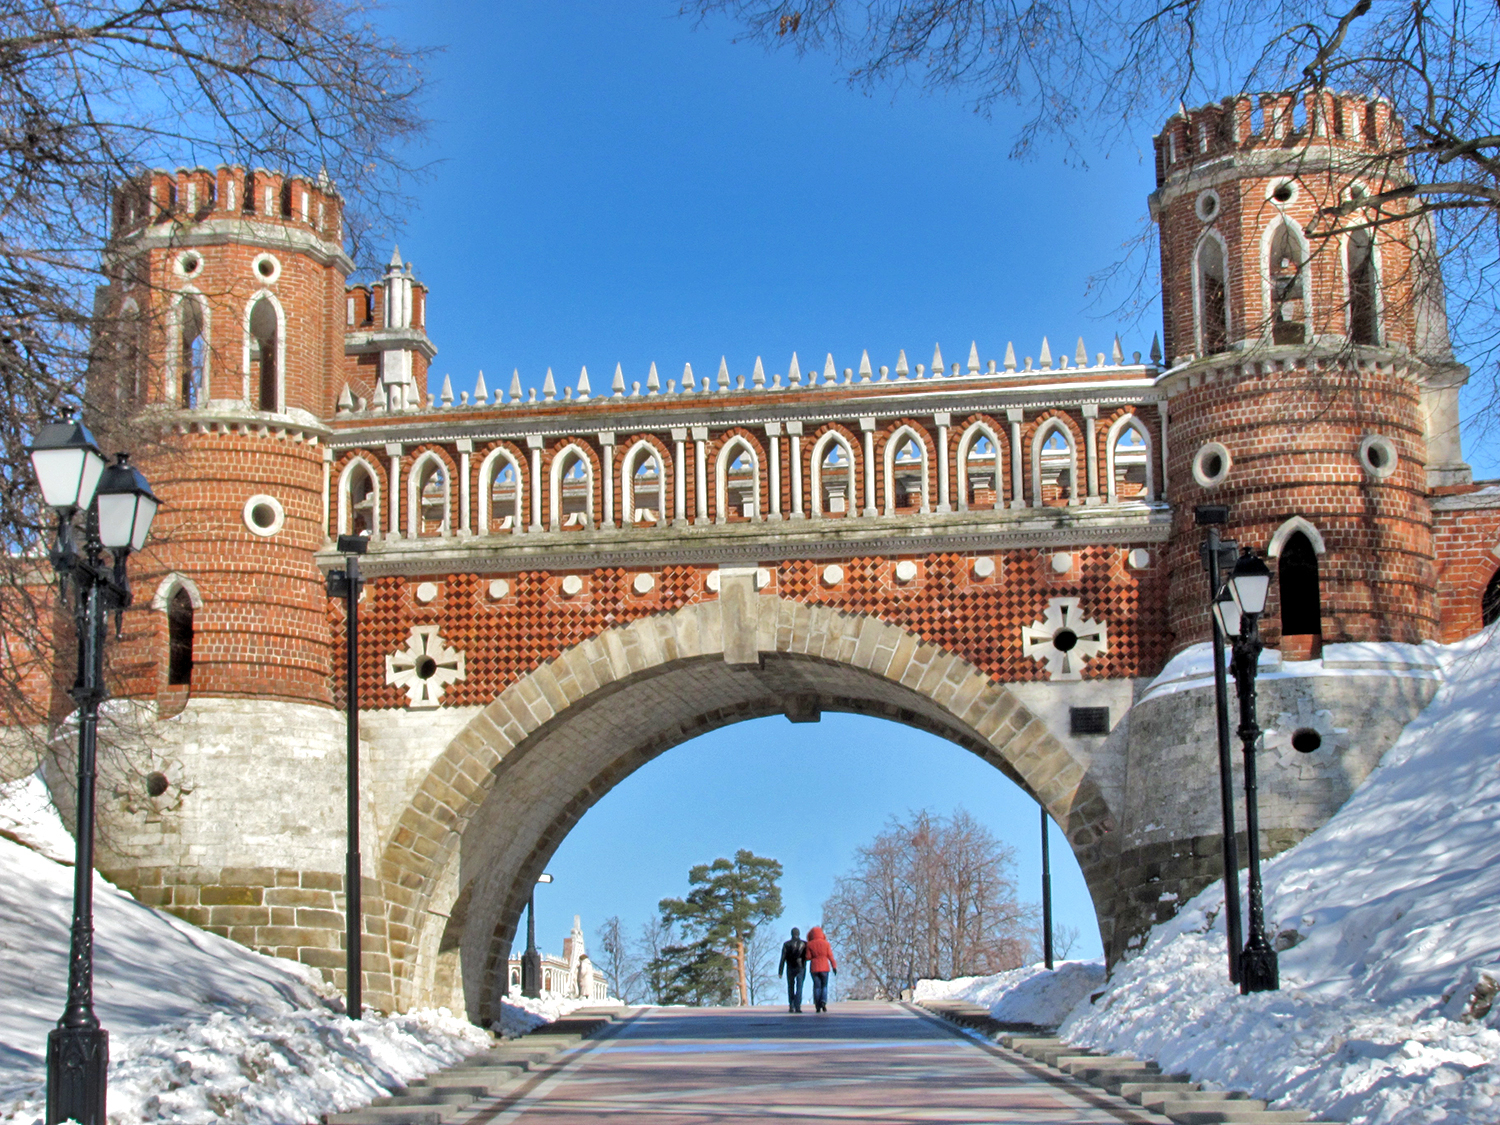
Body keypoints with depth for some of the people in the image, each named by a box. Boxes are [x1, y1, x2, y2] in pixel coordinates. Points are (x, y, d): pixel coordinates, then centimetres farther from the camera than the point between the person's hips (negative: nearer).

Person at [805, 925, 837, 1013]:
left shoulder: (810, 944, -4)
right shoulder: (826, 943, -3)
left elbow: (808, 957, -4)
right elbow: (830, 956, -3)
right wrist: (834, 966, 3)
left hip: (814, 968, 0)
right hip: (825, 967, 0)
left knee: (817, 986, 6)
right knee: (824, 986, 9)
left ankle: (817, 1006, 1)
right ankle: (823, 1002, -13)